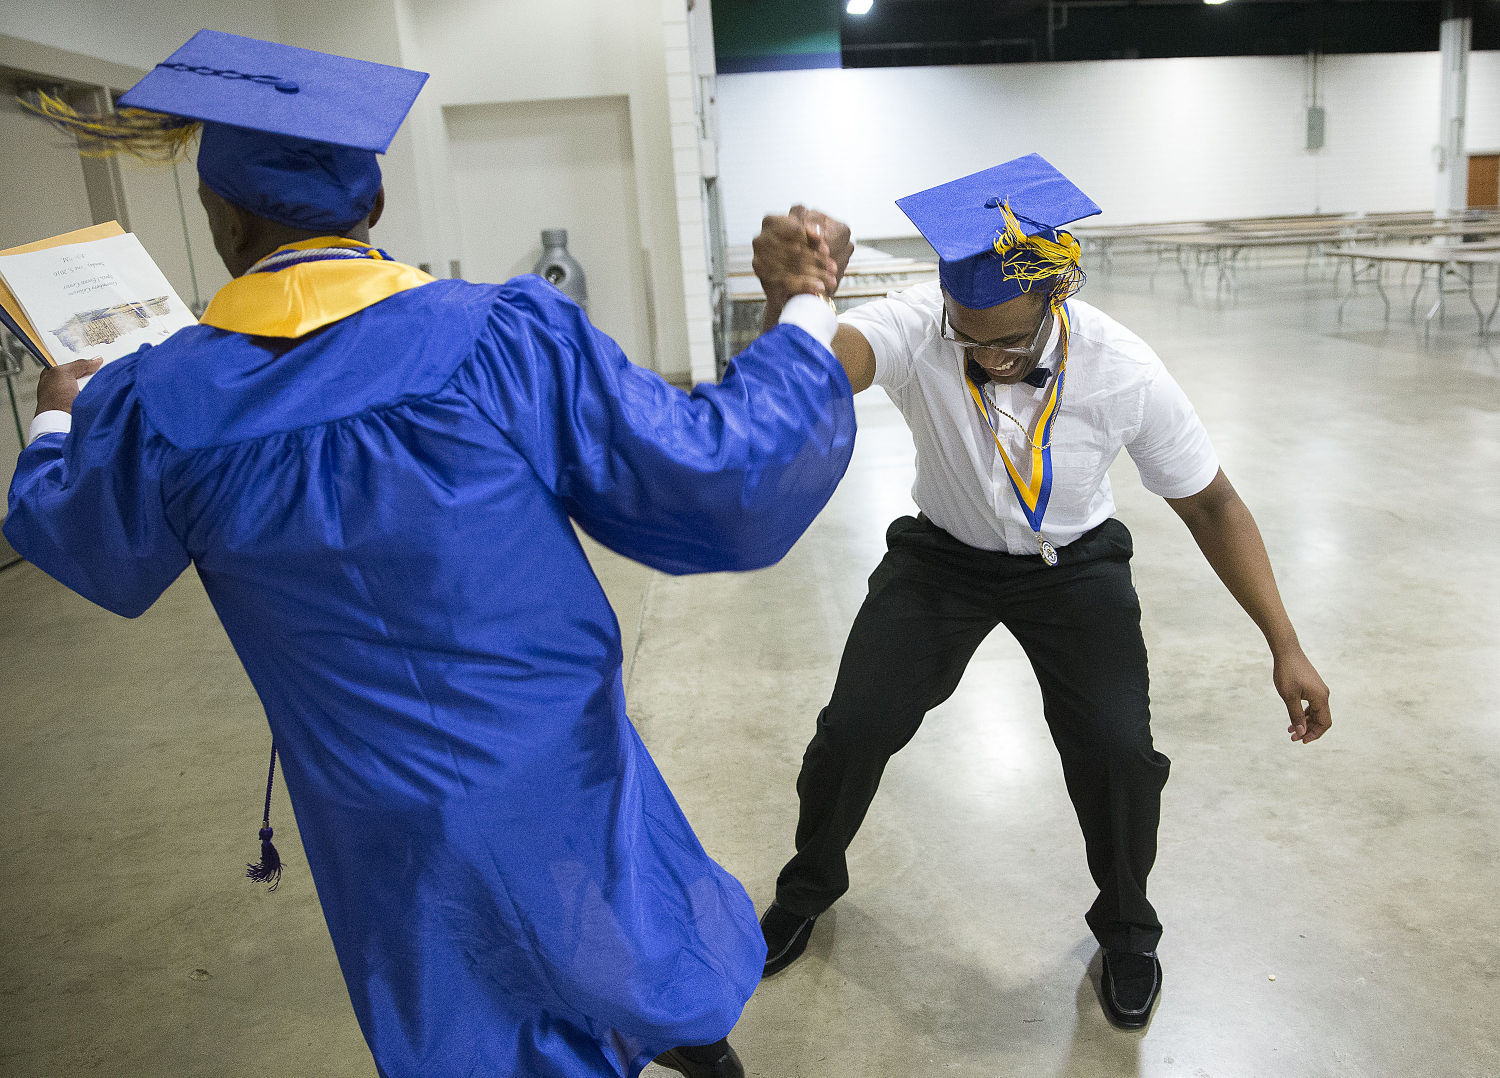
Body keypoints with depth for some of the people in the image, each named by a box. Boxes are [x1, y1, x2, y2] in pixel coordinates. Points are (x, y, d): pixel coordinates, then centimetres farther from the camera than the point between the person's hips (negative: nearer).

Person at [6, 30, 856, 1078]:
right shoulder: (512, 338, -22)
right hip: (561, 783, -1)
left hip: (388, 825, 2)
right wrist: (807, 314, -2)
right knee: (660, 993, 27)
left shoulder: (153, 410, -15)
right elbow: (717, 473, -16)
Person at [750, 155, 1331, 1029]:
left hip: (1073, 564, 0)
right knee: (855, 729, -9)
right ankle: (809, 889, 25)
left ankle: (1127, 928, 19)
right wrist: (788, 298, -73)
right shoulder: (918, 331, -28)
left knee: (1118, 750, -16)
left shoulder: (1125, 370, -26)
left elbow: (1210, 502, -12)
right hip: (944, 556, 1)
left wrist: (1285, 645, -14)